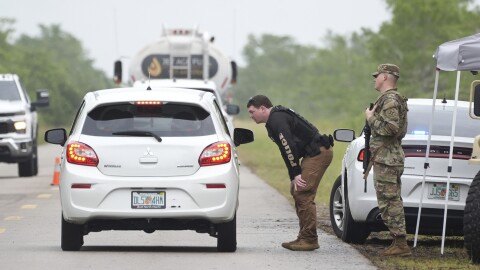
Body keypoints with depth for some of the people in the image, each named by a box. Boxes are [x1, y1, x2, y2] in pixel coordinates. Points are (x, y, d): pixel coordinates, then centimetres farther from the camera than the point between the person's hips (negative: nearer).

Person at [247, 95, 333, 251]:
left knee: (303, 194, -13)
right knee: (296, 192, 12)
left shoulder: (277, 120, -14)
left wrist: (296, 175, -21)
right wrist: (294, 177, 12)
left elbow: (289, 147, -22)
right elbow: (286, 150, 19)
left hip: (318, 153, -11)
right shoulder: (273, 121, 20)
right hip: (314, 154, 11)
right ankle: (304, 238, 15)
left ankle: (309, 239, -12)